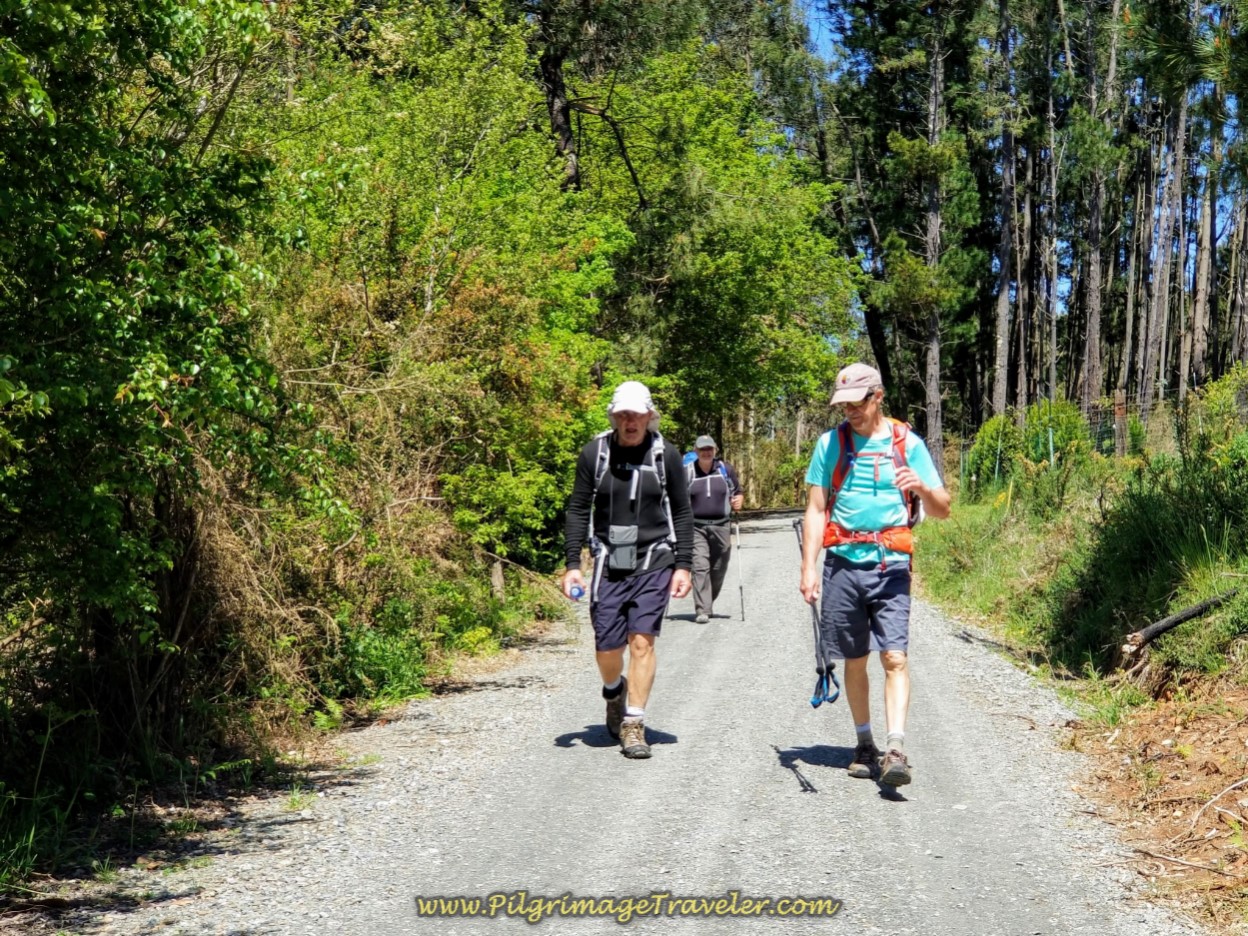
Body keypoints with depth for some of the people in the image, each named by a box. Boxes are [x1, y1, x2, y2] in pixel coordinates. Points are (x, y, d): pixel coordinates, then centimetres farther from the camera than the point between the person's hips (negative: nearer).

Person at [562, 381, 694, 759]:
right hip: (609, 564, 1)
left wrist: (683, 566, -1)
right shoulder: (594, 453, 0)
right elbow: (578, 510, 5)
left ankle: (633, 724, -2)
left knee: (642, 641, -10)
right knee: (606, 648, 3)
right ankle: (614, 693, 36)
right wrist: (572, 565, -1)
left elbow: (682, 513, 5)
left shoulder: (666, 455, -1)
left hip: (654, 563, -1)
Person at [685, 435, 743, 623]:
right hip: (696, 527, -2)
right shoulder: (686, 472, 2)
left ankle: (708, 603, 29)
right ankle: (702, 610, -13)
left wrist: (738, 500, -6)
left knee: (718, 569, 8)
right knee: (700, 568, -12)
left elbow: (738, 492, 16)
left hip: (721, 526, 2)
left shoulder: (726, 469, 7)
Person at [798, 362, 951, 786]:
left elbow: (942, 509, 5)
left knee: (895, 657, -12)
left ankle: (895, 749, -15)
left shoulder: (908, 444, 4)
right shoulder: (830, 443, 7)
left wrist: (922, 487, -18)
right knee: (855, 660, 9)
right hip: (843, 563, 2)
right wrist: (809, 567, -3)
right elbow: (816, 510, 7)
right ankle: (865, 744, 22)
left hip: (891, 565, -1)